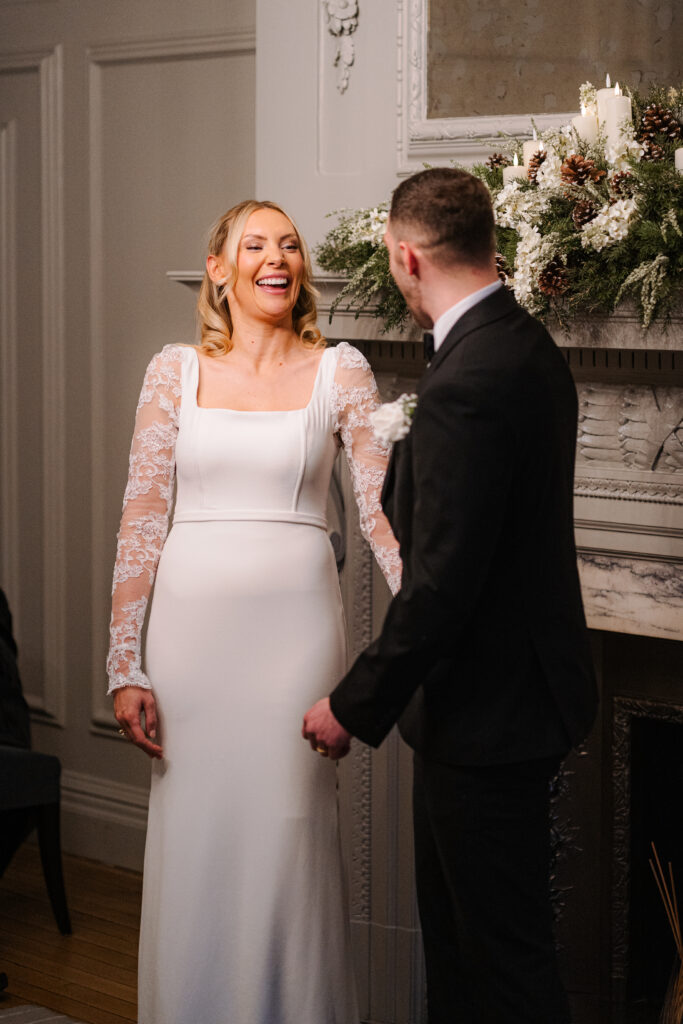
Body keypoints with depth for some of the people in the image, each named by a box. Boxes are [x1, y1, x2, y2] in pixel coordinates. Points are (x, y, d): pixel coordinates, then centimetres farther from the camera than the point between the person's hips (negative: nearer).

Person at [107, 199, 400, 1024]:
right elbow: (140, 519, 3)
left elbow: (381, 509, 0)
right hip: (193, 622, 1)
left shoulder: (339, 372, 2)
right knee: (191, 844, 7)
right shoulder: (175, 371, 4)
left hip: (294, 619, -1)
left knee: (287, 846, 1)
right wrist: (125, 663, -3)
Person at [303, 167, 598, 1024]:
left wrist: (355, 706, -15)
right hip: (516, 693, 10)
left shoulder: (464, 385, -25)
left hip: (487, 712, -10)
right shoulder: (531, 350, 7)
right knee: (454, 928, 20)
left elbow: (441, 585, -25)